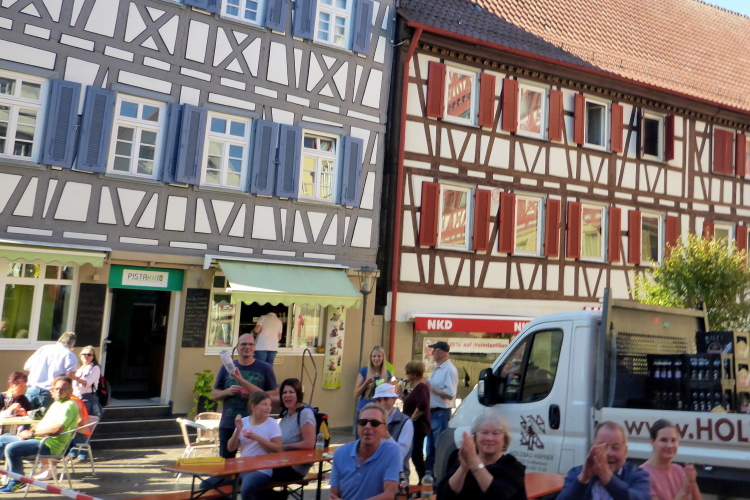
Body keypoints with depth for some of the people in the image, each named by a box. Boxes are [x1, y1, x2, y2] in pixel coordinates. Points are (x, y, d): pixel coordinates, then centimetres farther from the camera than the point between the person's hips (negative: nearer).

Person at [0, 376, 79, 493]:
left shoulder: (69, 405, -14)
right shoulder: (56, 404, 19)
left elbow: (57, 429, -25)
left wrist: (32, 433, -15)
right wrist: (28, 432, 1)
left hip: (49, 445, -11)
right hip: (39, 439, 11)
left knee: (11, 448, -26)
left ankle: (17, 481, -6)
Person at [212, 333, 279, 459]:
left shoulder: (265, 368, 0)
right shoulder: (226, 368, 7)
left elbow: (275, 394, 1)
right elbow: (214, 394, 11)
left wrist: (254, 394, -15)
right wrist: (227, 392, -10)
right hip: (228, 425, 2)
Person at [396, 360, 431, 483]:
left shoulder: (421, 387, -19)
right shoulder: (415, 386, 13)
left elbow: (422, 405, -34)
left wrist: (412, 418, -22)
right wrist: (402, 396, 9)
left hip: (417, 426, -10)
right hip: (415, 426, 10)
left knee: (416, 454, -4)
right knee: (415, 454, 16)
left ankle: (423, 481, 5)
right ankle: (423, 481, 24)